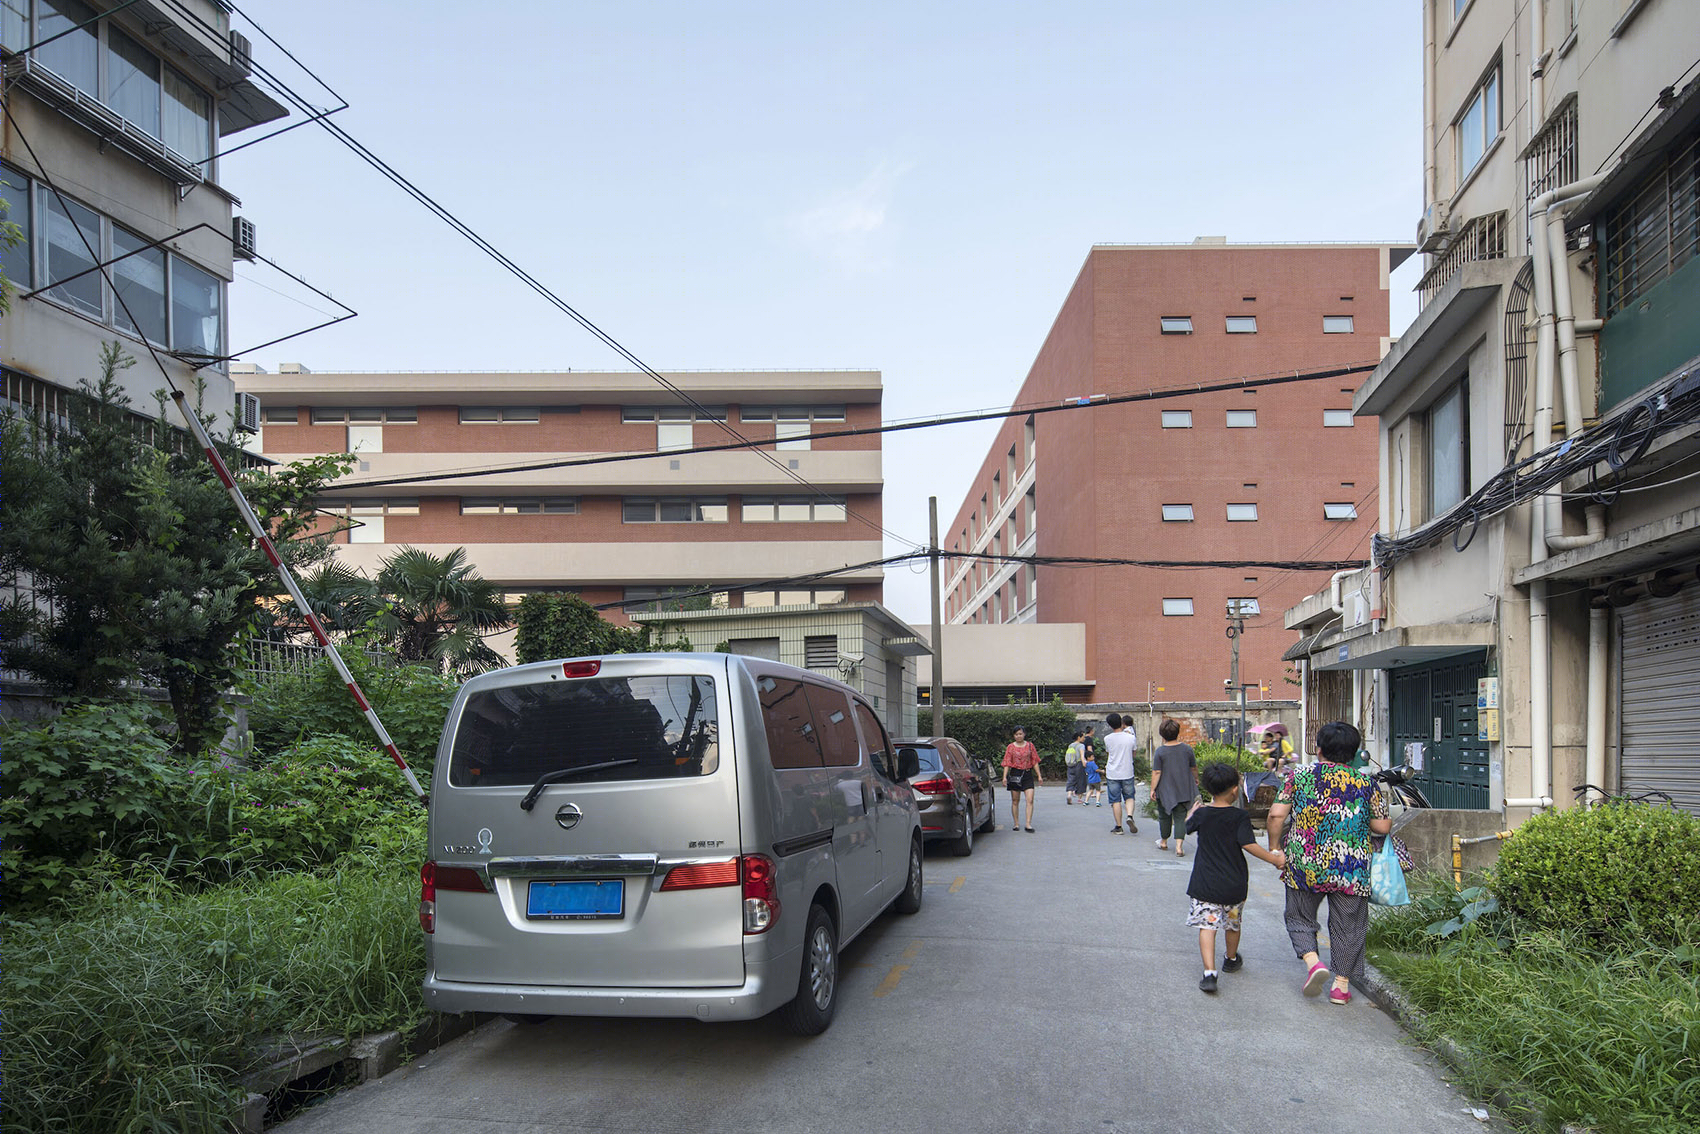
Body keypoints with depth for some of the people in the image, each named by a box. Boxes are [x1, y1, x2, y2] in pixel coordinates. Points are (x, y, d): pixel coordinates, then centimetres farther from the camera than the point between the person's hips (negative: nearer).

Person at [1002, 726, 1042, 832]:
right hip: (1015, 774, -1)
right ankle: (1016, 824, 14)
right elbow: (1007, 763, 0)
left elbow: (1035, 762, 11)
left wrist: (1039, 776, 7)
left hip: (1027, 774, 1)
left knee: (1030, 800, -11)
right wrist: (1005, 777, -10)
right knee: (1015, 801, 5)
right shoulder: (1011, 747, 4)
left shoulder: (1030, 746, 8)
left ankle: (1028, 824, -11)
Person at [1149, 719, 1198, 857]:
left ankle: (1163, 842, 31)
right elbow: (1194, 768, 8)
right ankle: (1179, 846, -11)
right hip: (1183, 791, 1)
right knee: (1180, 818, 1)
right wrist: (1196, 779, 26)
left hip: (1165, 790, -1)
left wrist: (1153, 789, -3)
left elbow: (1156, 773, -12)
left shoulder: (1160, 752, -11)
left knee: (1164, 816, 16)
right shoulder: (1187, 749, -3)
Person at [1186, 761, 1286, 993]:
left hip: (1205, 884, 0)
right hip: (1234, 885, 1)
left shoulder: (1201, 814, -3)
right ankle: (1231, 959, 45)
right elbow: (1248, 844, -20)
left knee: (1207, 926, -4)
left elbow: (1187, 827, 17)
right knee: (1232, 924, 23)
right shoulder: (1240, 816, -10)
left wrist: (1192, 811, 36)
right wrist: (1274, 858, -11)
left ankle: (1209, 972, -19)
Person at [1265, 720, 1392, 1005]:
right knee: (1347, 925, 13)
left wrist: (1274, 847, 4)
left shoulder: (1299, 774, -3)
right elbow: (1383, 826, 2)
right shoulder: (1365, 782, 0)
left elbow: (1277, 814, -8)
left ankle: (1312, 961, -6)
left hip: (1304, 864, -1)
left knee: (1300, 917, 15)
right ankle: (1341, 984, 16)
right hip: (1351, 869, 1)